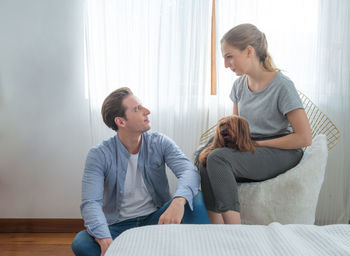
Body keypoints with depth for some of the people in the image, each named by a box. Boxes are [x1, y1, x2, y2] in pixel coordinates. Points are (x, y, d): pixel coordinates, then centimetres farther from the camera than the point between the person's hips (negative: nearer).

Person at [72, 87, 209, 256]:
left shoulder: (160, 143, -4)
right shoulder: (99, 155, -10)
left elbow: (189, 171, -20)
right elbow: (90, 203, -21)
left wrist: (178, 201, -44)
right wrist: (105, 241, -41)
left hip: (157, 218, 1)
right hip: (119, 226, 0)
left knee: (195, 199, -25)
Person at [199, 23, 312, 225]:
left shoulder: (282, 85, -11)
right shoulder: (240, 84, 10)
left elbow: (305, 138, -14)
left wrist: (257, 144, -11)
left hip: (281, 153, -6)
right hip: (249, 154, 6)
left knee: (217, 159, -31)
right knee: (206, 170, -26)